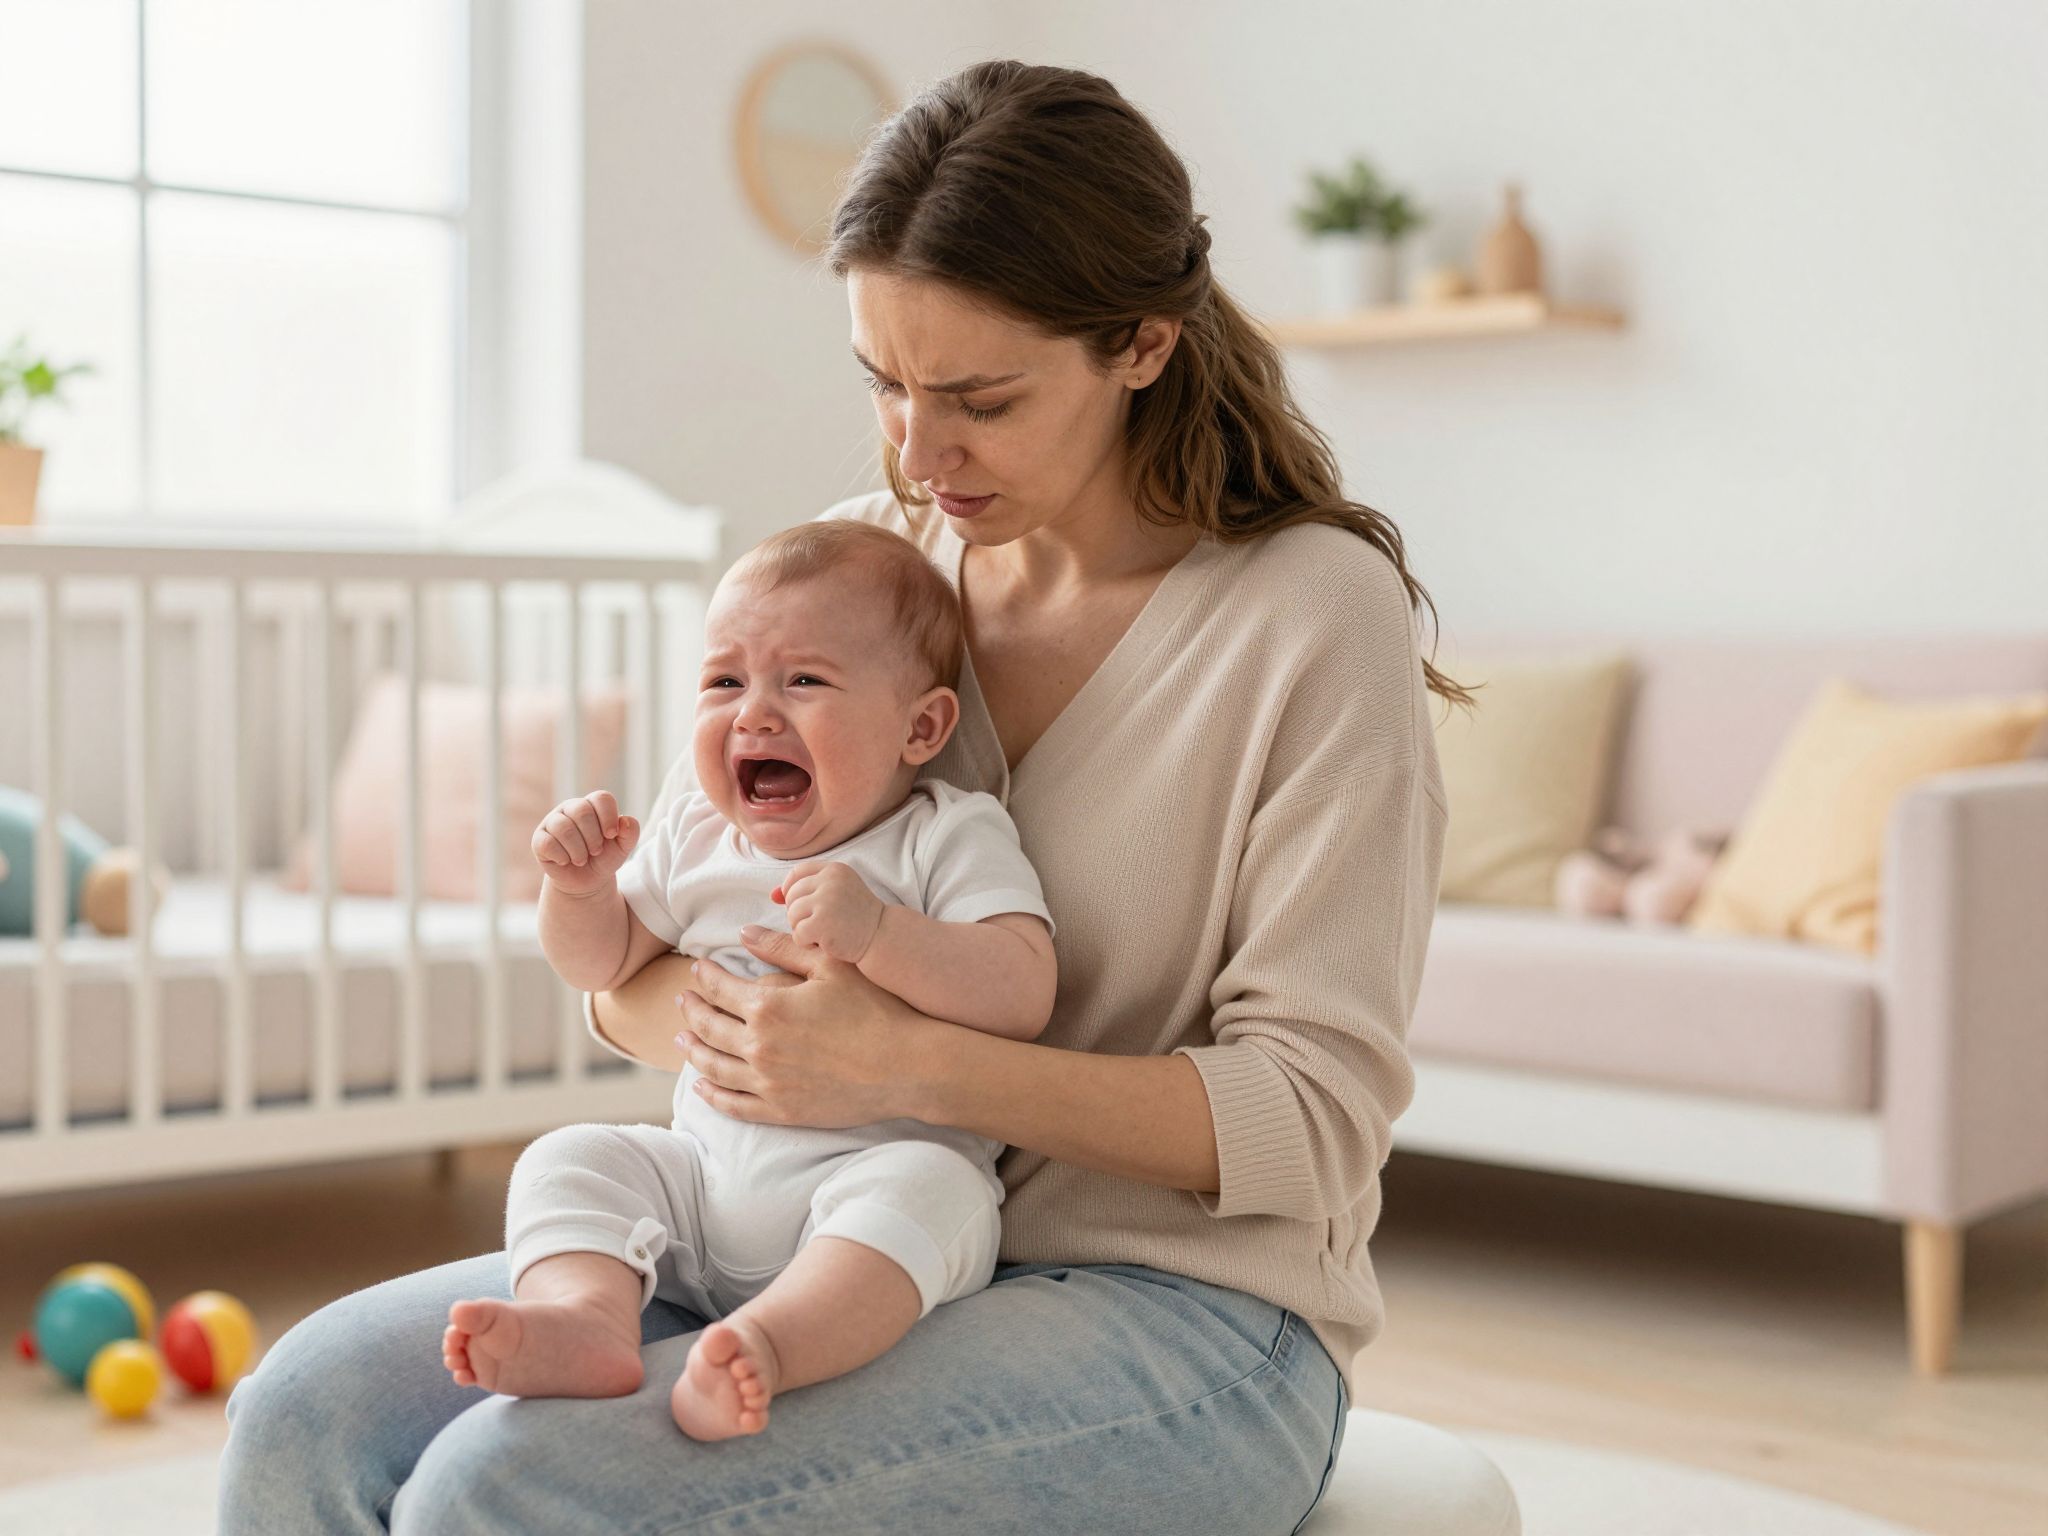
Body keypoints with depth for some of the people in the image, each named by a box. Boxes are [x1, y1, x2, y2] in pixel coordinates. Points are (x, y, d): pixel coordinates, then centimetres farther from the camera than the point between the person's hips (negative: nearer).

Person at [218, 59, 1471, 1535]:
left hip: (1177, 1310, -5)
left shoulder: (1315, 612, -11)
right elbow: (635, 970, 9)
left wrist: (913, 1066, -26)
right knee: (312, 1415, -16)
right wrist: (703, 1012, -16)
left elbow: (1318, 1112, -14)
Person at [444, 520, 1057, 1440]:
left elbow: (1022, 998, -17)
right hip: (705, 1178, 6)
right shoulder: (695, 840, 13)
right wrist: (578, 883, 1)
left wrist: (877, 931, -30)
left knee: (922, 1186, -35)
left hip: (874, 1169, -6)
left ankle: (771, 1342, -55)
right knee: (567, 1160, -10)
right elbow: (601, 964, 23)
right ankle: (587, 1313, -36)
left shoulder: (948, 838, -4)